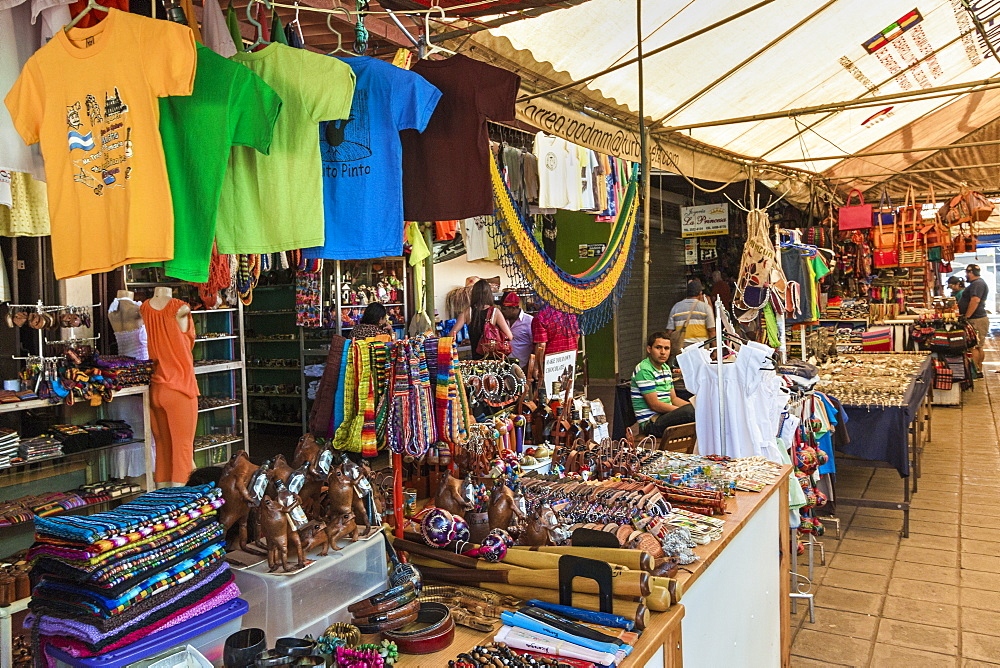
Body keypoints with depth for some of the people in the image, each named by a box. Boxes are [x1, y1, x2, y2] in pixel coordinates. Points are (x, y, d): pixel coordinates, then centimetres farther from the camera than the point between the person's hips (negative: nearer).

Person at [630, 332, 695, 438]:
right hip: (651, 422, -10)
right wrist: (683, 410, -18)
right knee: (689, 411, -31)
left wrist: (695, 406, 2)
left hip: (666, 415, 10)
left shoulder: (666, 368, 17)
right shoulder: (644, 370, -13)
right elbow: (654, 405, -17)